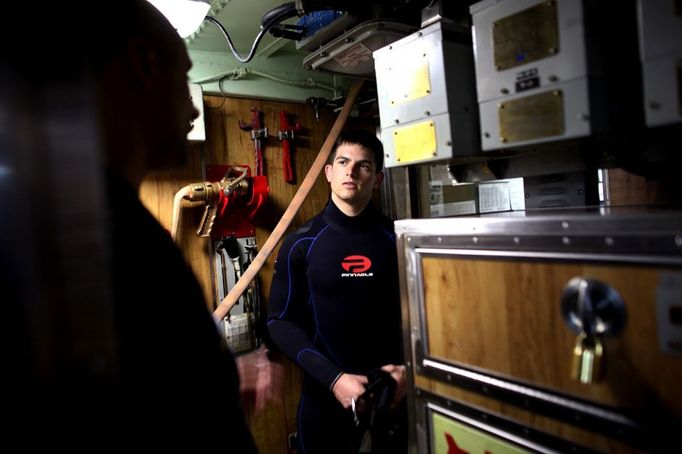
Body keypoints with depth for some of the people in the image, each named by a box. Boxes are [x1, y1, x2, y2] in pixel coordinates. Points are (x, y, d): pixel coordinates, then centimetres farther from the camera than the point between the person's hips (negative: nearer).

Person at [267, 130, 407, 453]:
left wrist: (407, 366, -13)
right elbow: (281, 322, -6)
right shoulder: (301, 244, -6)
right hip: (327, 389, -1)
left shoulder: (397, 239, -4)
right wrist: (332, 377, -16)